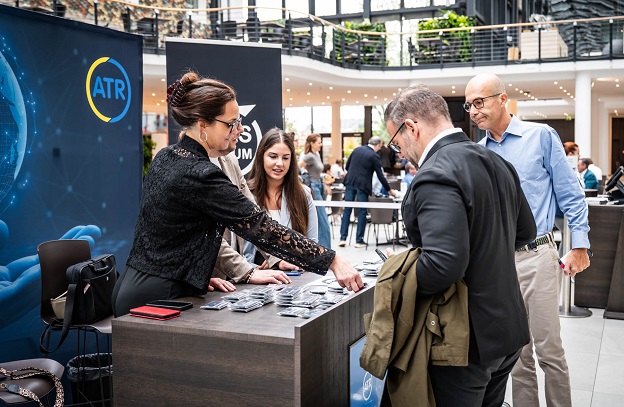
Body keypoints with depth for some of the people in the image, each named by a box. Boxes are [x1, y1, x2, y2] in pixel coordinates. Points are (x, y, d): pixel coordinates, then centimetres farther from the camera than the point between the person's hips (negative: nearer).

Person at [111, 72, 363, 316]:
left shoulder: (165, 158, 7)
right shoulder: (200, 175, -21)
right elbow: (262, 228, -22)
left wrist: (199, 275, 8)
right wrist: (332, 261, -19)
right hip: (156, 300, -9)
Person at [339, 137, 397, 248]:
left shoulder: (357, 149, 8)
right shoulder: (374, 156, -7)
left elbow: (347, 165, 12)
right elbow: (380, 175, -5)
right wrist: (389, 190, 3)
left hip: (350, 182, 5)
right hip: (362, 185, -5)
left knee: (347, 210, 8)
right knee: (362, 212, 4)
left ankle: (343, 238, 6)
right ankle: (359, 240, 7)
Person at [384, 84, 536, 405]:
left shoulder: (436, 176, -23)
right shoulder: (496, 162, 5)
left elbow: (444, 263, -32)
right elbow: (525, 231, 17)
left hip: (467, 341, -8)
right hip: (508, 330, 9)